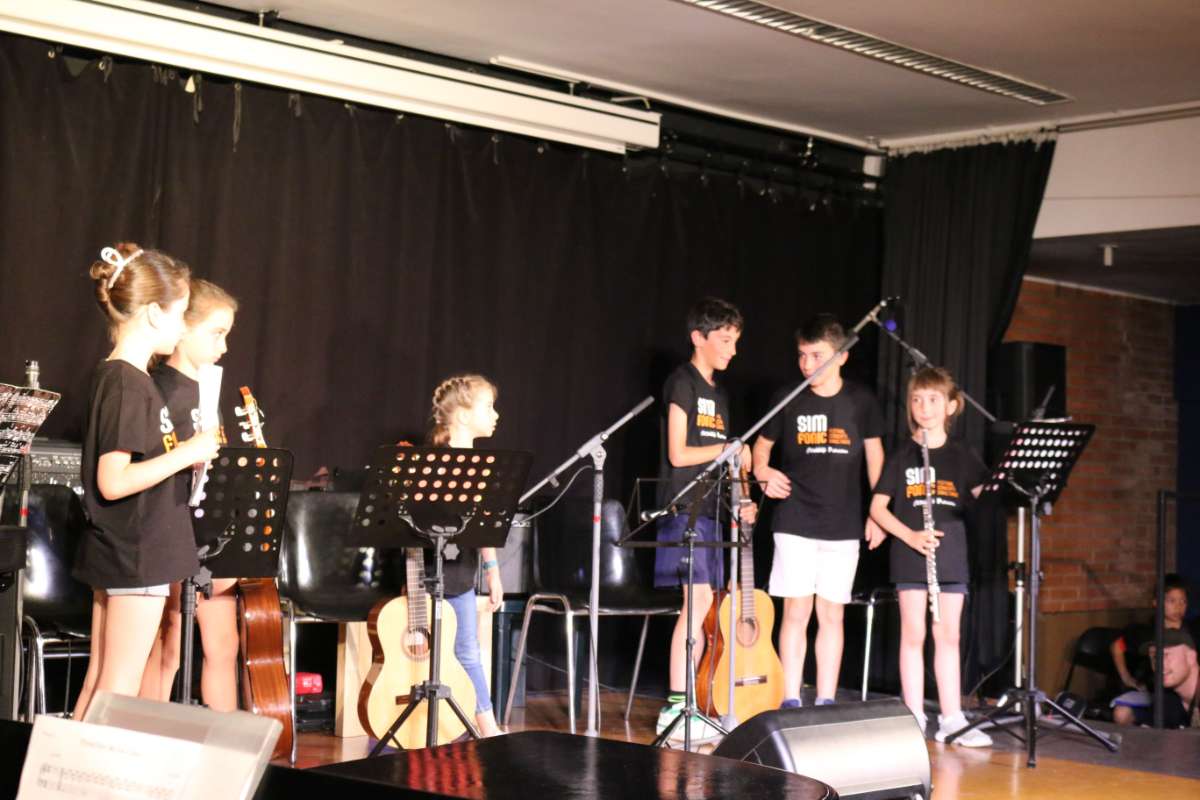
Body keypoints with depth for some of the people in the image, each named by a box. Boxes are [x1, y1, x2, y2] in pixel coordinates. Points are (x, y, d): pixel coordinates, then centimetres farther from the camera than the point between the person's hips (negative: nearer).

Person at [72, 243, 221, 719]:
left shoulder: (119, 377, 10)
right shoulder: (127, 385, -18)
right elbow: (112, 482, -25)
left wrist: (183, 456, 14)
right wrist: (186, 453, -19)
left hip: (118, 556, 10)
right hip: (136, 559, -10)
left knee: (99, 686, 15)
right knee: (119, 695, -2)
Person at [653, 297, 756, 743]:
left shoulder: (718, 392, 19)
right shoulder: (682, 382, -7)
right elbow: (679, 454, -13)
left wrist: (738, 500, 7)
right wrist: (729, 449, -5)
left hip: (710, 509, 9)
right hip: (684, 507, -9)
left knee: (703, 606, 7)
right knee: (700, 597, -15)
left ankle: (686, 709, 12)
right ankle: (676, 709, -12)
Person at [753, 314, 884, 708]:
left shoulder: (860, 401, 2)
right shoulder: (787, 399, 0)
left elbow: (874, 455, 9)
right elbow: (762, 444, 12)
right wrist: (764, 471, -9)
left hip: (843, 524, 1)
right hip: (795, 521, -1)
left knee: (831, 614, 6)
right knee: (796, 611, -3)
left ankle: (826, 703, 14)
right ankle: (790, 702, 4)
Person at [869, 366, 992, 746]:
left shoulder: (962, 457, 8)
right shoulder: (901, 457, 2)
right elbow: (877, 507, 0)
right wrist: (910, 535, -13)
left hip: (951, 554, 2)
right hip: (911, 556, -2)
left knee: (948, 635, 6)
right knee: (914, 633, -1)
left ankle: (951, 719, 9)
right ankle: (914, 719, 4)